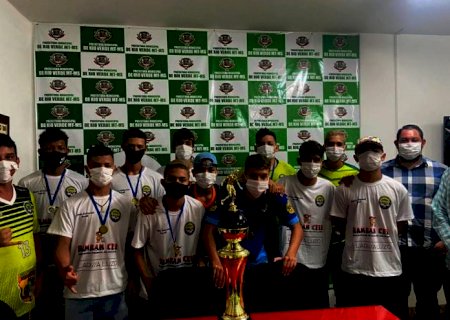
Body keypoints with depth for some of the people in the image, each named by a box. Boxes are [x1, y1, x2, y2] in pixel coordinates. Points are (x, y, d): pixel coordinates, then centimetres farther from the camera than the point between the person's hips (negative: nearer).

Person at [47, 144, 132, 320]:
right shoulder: (72, 204, -3)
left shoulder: (125, 204, 2)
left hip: (115, 289, 1)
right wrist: (65, 270, -24)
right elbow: (63, 244, -5)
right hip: (79, 291, -1)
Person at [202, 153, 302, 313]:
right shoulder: (229, 197, -11)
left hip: (264, 266, 2)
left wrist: (291, 253, -18)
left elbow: (296, 227, 0)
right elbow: (209, 230, -11)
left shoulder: (276, 198, -6)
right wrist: (215, 261, -24)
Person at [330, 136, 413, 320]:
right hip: (354, 269, -1)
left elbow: (402, 228, 7)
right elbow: (340, 225, 4)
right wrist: (359, 238, 0)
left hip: (389, 269, 1)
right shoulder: (345, 189, -2)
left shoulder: (398, 189, 0)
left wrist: (383, 238, 1)